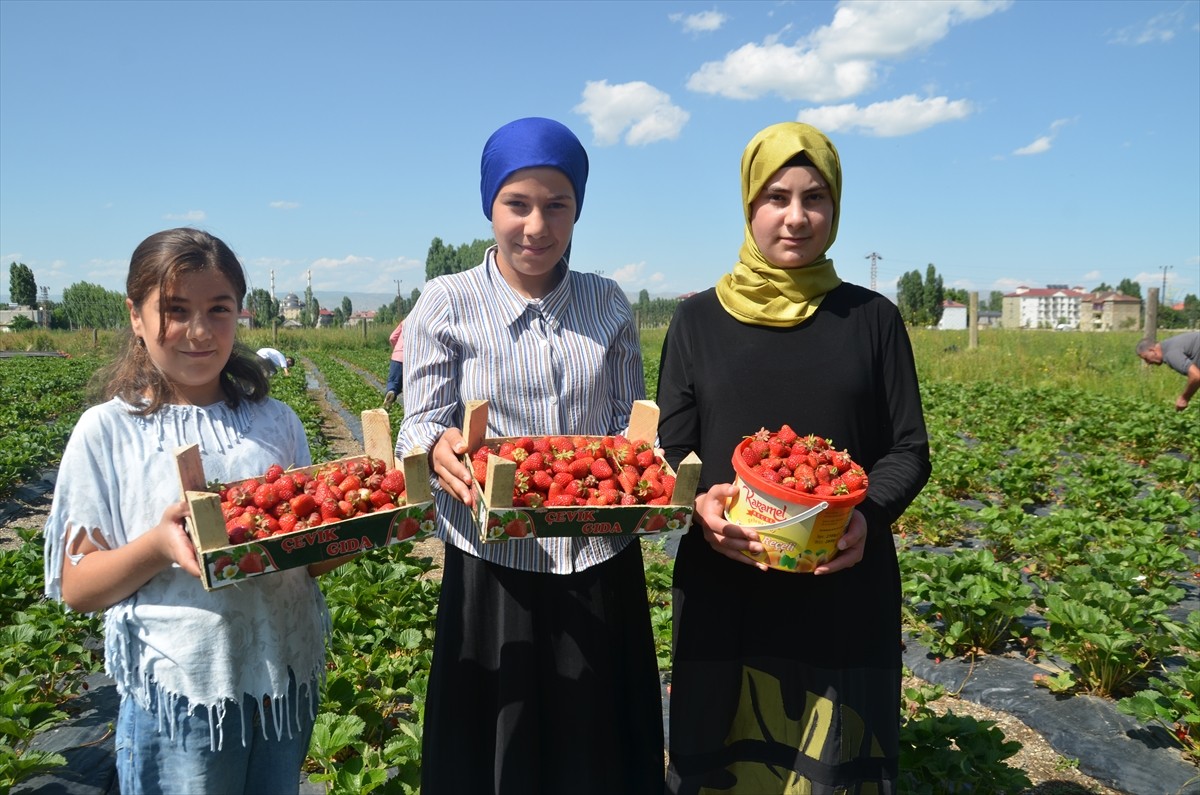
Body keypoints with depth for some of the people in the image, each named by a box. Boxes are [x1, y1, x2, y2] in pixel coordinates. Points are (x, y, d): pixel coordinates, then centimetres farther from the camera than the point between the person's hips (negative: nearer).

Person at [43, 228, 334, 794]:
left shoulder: (277, 422, 3)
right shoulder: (107, 431, -5)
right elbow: (76, 588, -4)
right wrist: (158, 546, -22)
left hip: (288, 678, 3)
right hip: (179, 697, -3)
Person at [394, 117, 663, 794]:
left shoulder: (609, 305, 5)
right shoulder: (448, 304, -2)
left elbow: (632, 422, 9)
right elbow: (420, 425, -4)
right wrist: (440, 449, -27)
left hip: (602, 568, 2)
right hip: (496, 569, -2)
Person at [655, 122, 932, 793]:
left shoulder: (872, 318, 4)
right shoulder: (700, 320, 3)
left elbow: (910, 450, 4)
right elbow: (668, 454, 3)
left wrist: (869, 514, -16)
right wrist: (701, 504, -18)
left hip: (846, 594, 1)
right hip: (723, 594, 0)